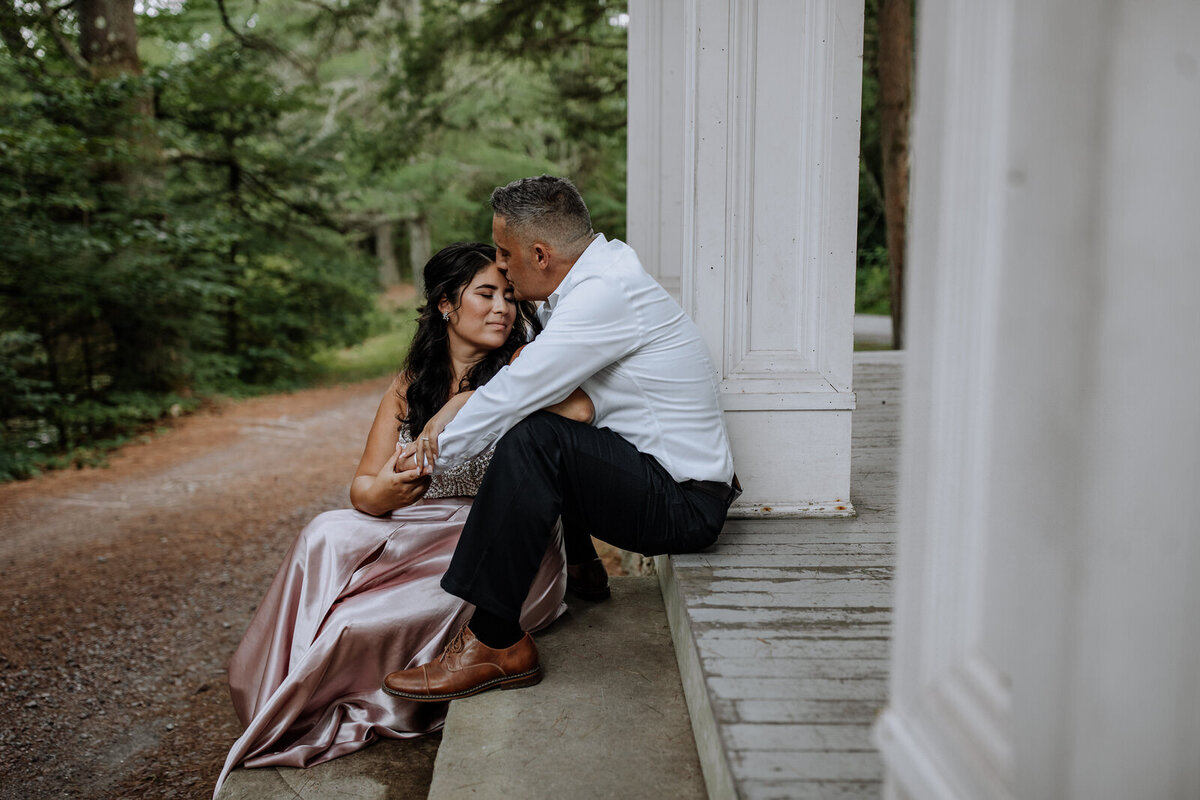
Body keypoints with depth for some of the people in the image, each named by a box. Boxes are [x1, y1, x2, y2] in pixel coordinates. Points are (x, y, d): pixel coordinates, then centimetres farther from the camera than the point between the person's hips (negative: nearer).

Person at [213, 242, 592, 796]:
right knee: (327, 537, -23)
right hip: (416, 536, 5)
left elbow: (578, 410, -28)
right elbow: (363, 488, 7)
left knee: (359, 623, -23)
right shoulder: (410, 385, 11)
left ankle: (278, 738, 5)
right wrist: (383, 491, -18)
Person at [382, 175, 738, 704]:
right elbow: (526, 376, 20)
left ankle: (497, 644, -22)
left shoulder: (607, 294, -21)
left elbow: (517, 395, -21)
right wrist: (459, 412, 8)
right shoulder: (600, 273, 7)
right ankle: (577, 569, 37)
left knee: (534, 438, -29)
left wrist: (433, 456, -8)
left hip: (683, 508, -10)